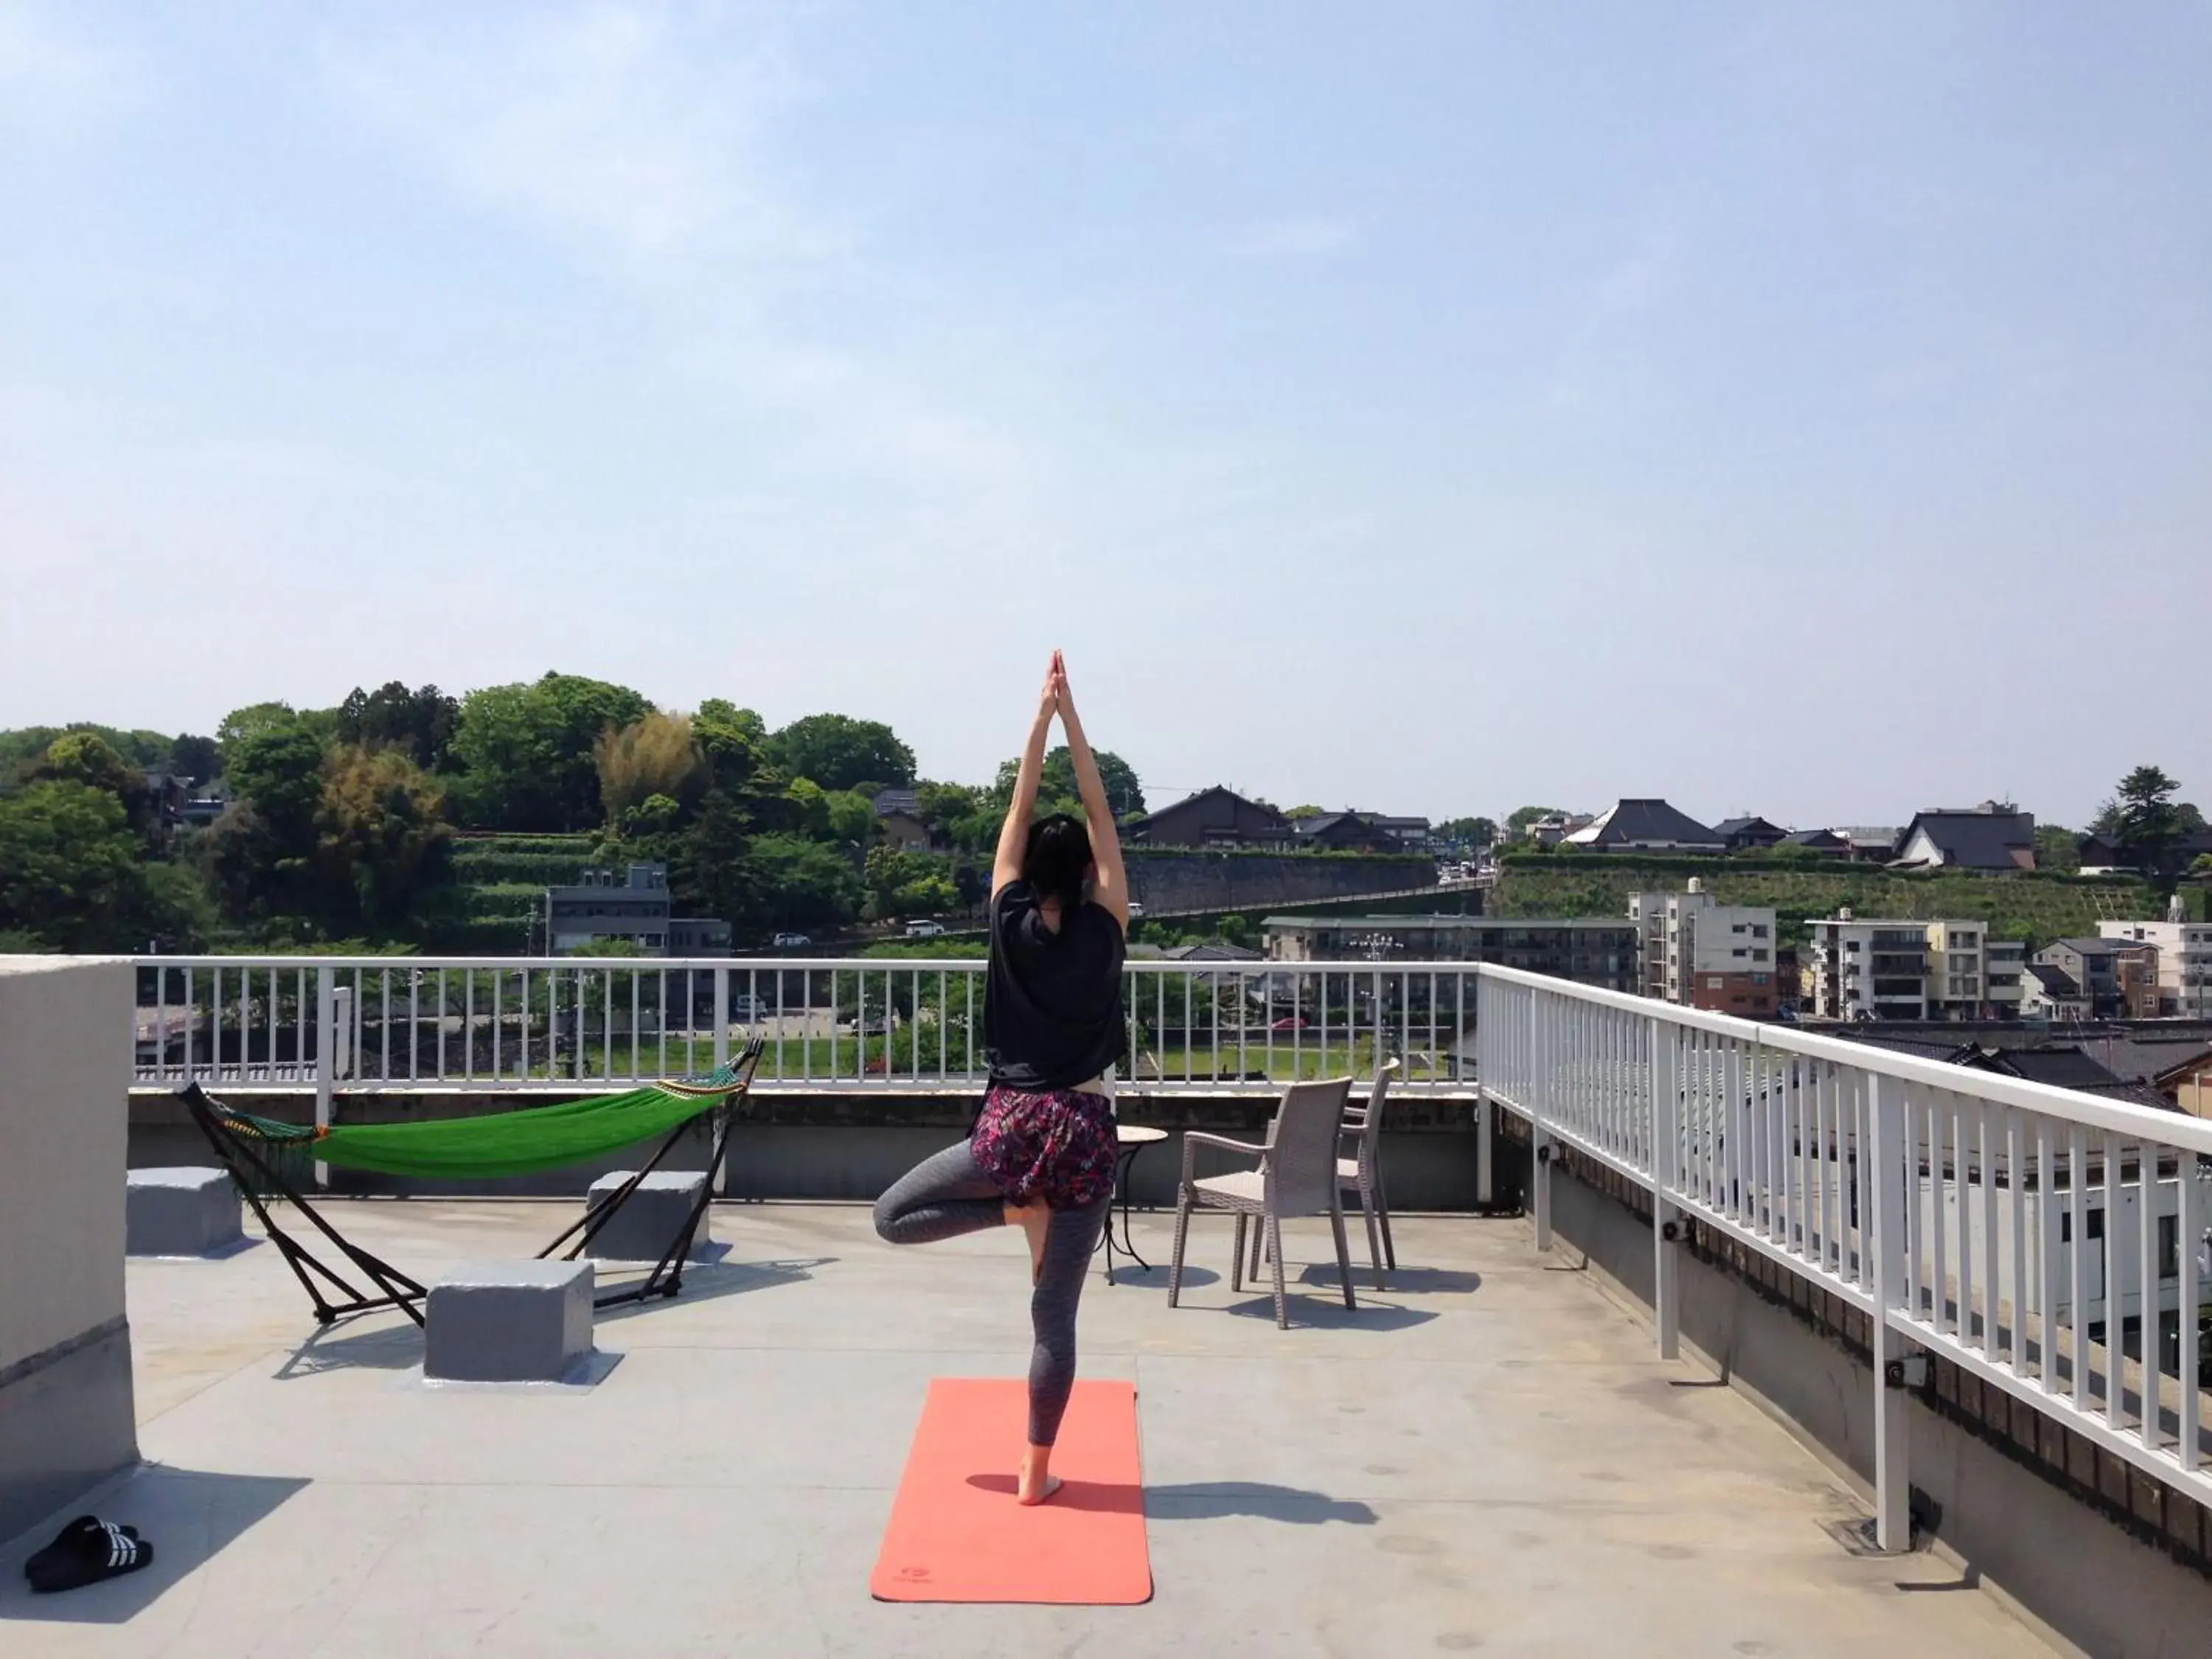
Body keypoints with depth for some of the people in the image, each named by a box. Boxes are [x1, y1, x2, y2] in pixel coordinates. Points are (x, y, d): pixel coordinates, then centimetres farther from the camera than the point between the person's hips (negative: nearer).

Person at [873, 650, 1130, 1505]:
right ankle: (1036, 1473, 10)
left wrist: (1040, 718, 6)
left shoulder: (1012, 927, -3)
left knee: (892, 1216, 20)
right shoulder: (1104, 932, -4)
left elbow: (1018, 812, 3)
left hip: (1011, 1126, -1)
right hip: (1084, 1131, 1)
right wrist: (1072, 720, 2)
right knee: (1055, 1315, 8)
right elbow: (1100, 821, 2)